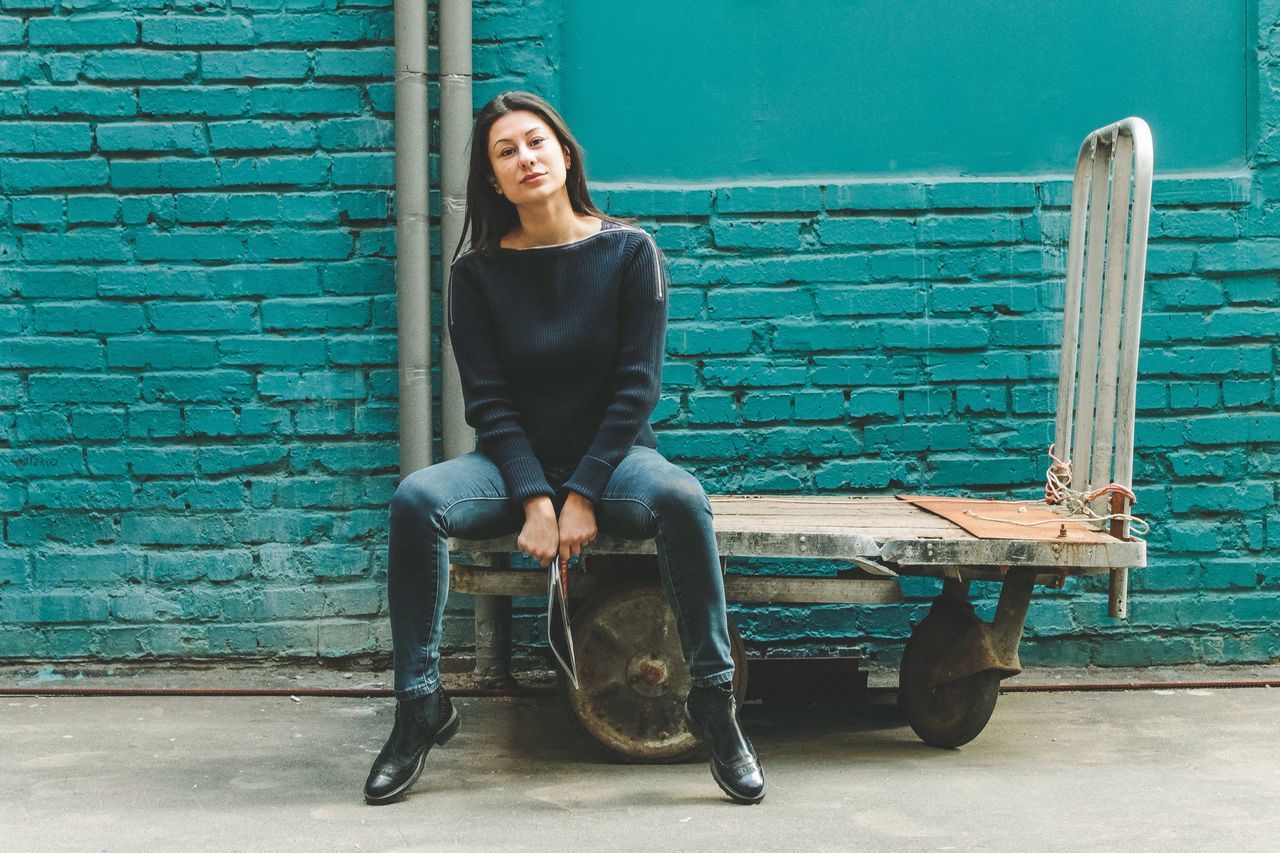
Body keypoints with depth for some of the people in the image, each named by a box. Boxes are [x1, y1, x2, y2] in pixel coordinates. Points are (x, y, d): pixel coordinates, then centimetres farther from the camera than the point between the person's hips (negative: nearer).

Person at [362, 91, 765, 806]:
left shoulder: (629, 251, -3)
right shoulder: (479, 273, 1)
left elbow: (636, 387, -7)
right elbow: (490, 402, -4)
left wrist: (582, 495, -16)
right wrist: (536, 501, -18)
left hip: (612, 454, -1)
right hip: (517, 462, 2)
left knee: (682, 499, -34)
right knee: (416, 499, -27)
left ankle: (715, 700, -21)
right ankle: (421, 706, -16)